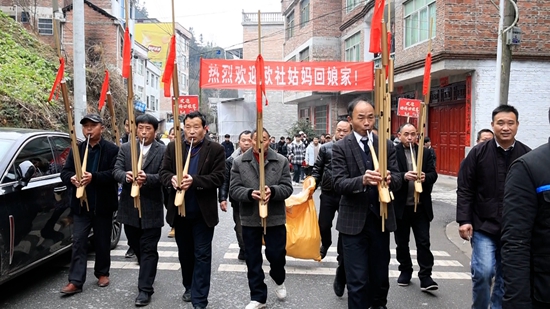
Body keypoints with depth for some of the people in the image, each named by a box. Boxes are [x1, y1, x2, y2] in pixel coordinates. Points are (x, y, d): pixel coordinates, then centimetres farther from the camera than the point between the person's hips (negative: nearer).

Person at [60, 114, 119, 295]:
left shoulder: (112, 149, -5)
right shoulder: (76, 149, 9)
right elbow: (65, 172, 4)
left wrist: (93, 177, -29)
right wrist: (72, 178, -19)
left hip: (103, 205, -3)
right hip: (80, 204, 3)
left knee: (102, 241, 11)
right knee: (78, 242, 1)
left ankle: (102, 273, 28)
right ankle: (75, 281, 4)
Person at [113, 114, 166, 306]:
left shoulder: (163, 151, -5)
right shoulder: (125, 148, 5)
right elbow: (116, 171, -4)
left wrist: (147, 178, -32)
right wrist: (126, 175, -26)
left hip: (151, 208, -4)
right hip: (129, 206, 4)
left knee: (148, 249, 1)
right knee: (135, 246, 20)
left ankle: (145, 288, 8)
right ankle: (146, 274, 43)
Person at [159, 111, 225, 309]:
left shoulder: (216, 149, -7)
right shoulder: (173, 148, 4)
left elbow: (218, 178, -14)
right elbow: (163, 172, 1)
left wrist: (194, 180, -27)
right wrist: (172, 179, -22)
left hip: (203, 212, -4)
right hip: (179, 210, 4)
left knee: (202, 254, 3)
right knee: (184, 252, 19)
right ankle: (189, 287, 39)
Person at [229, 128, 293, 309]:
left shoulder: (281, 161, 0)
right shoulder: (239, 162, 0)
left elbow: (287, 188, -4)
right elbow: (233, 190, -5)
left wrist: (273, 191, -24)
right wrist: (250, 193, -24)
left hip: (275, 218, 0)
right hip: (250, 219, 1)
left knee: (277, 254, 8)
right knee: (253, 260, 8)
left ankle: (279, 280, 42)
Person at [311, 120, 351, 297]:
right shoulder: (326, 148, 3)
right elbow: (317, 169, 7)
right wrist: (313, 185, -3)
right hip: (328, 194, 2)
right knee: (324, 226, 9)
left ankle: (342, 269, 21)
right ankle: (325, 244, 46)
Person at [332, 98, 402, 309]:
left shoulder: (387, 145, 5)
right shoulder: (340, 147, -5)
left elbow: (397, 180, -1)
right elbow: (338, 184, -14)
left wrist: (389, 178, -25)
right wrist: (362, 180, -33)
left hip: (381, 218, 3)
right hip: (354, 221, -3)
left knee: (381, 274, 18)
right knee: (357, 280, 2)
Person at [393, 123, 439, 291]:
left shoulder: (426, 152, 7)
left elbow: (433, 174, 0)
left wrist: (425, 177, -21)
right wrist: (404, 176, -30)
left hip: (421, 205, 1)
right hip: (400, 205, -1)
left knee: (423, 242, 2)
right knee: (402, 242, 12)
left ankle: (425, 277, 8)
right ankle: (405, 271, 29)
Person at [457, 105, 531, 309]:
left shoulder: (527, 155, 0)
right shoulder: (478, 153, -4)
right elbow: (465, 189, -3)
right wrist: (464, 220, -11)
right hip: (484, 225, -2)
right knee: (483, 272, -9)